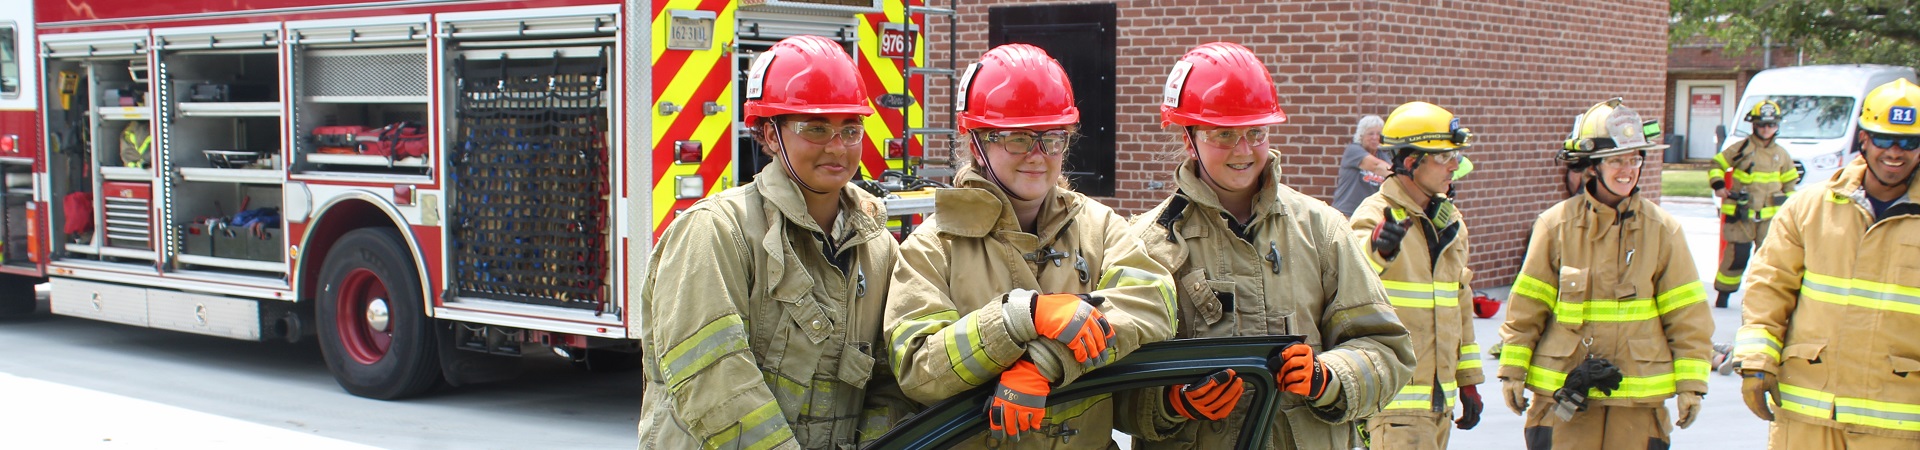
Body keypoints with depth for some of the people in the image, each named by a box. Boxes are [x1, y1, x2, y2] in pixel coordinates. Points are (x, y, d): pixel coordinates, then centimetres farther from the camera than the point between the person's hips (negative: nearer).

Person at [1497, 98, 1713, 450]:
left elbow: (1686, 313, 4)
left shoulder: (1662, 230, 1)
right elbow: (1526, 306, 3)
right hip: (1563, 393, -1)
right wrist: (1512, 371, 3)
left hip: (1638, 394, 1)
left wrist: (1691, 382, 1)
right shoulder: (1556, 225, -1)